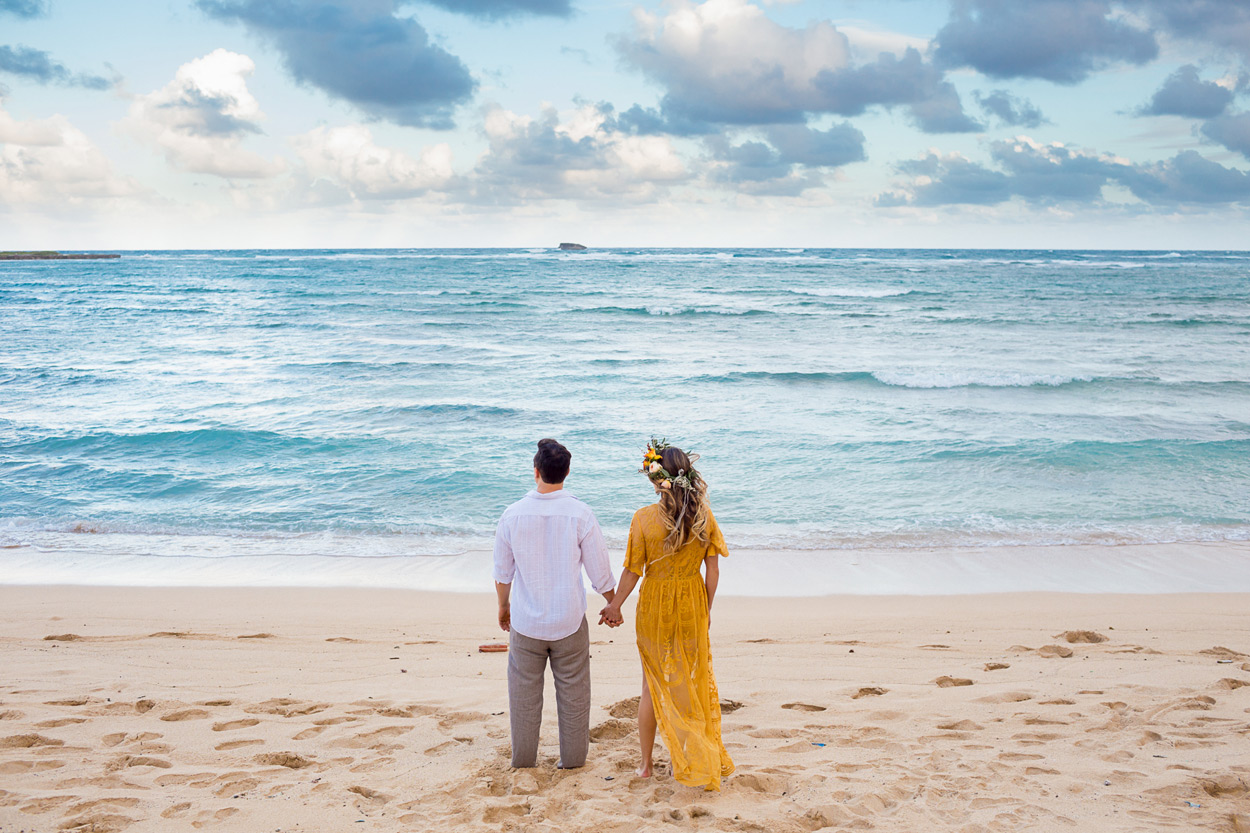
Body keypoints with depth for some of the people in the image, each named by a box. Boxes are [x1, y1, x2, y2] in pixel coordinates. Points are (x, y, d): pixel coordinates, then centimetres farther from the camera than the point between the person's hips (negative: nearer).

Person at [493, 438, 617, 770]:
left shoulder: (513, 514, -10)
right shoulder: (580, 514, -13)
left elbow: (502, 571, 1)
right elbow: (599, 571, -6)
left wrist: (503, 606, 19)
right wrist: (612, 605, 12)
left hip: (525, 621, 1)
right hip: (569, 619, -1)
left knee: (524, 691, 15)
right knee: (573, 691, 13)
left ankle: (523, 758, 26)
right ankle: (572, 758, 22)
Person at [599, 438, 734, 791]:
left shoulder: (644, 518, -18)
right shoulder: (704, 515, -10)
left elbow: (632, 571, -11)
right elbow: (713, 570, -4)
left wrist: (615, 605, 5)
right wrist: (707, 608, 10)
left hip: (655, 607, -2)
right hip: (692, 607, 2)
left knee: (653, 686, 14)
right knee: (693, 683, 16)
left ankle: (646, 764, 25)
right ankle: (693, 760, 24)